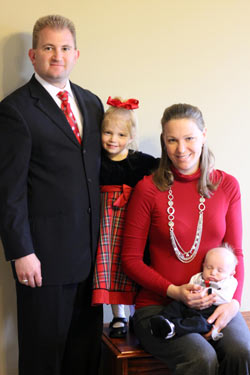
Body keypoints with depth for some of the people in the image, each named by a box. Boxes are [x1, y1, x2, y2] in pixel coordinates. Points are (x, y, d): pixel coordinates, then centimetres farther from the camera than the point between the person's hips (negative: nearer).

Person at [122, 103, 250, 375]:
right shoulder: (149, 189, -3)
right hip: (158, 305, -2)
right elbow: (131, 259, 0)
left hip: (213, 304, 3)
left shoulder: (227, 186, 5)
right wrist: (174, 291, -13)